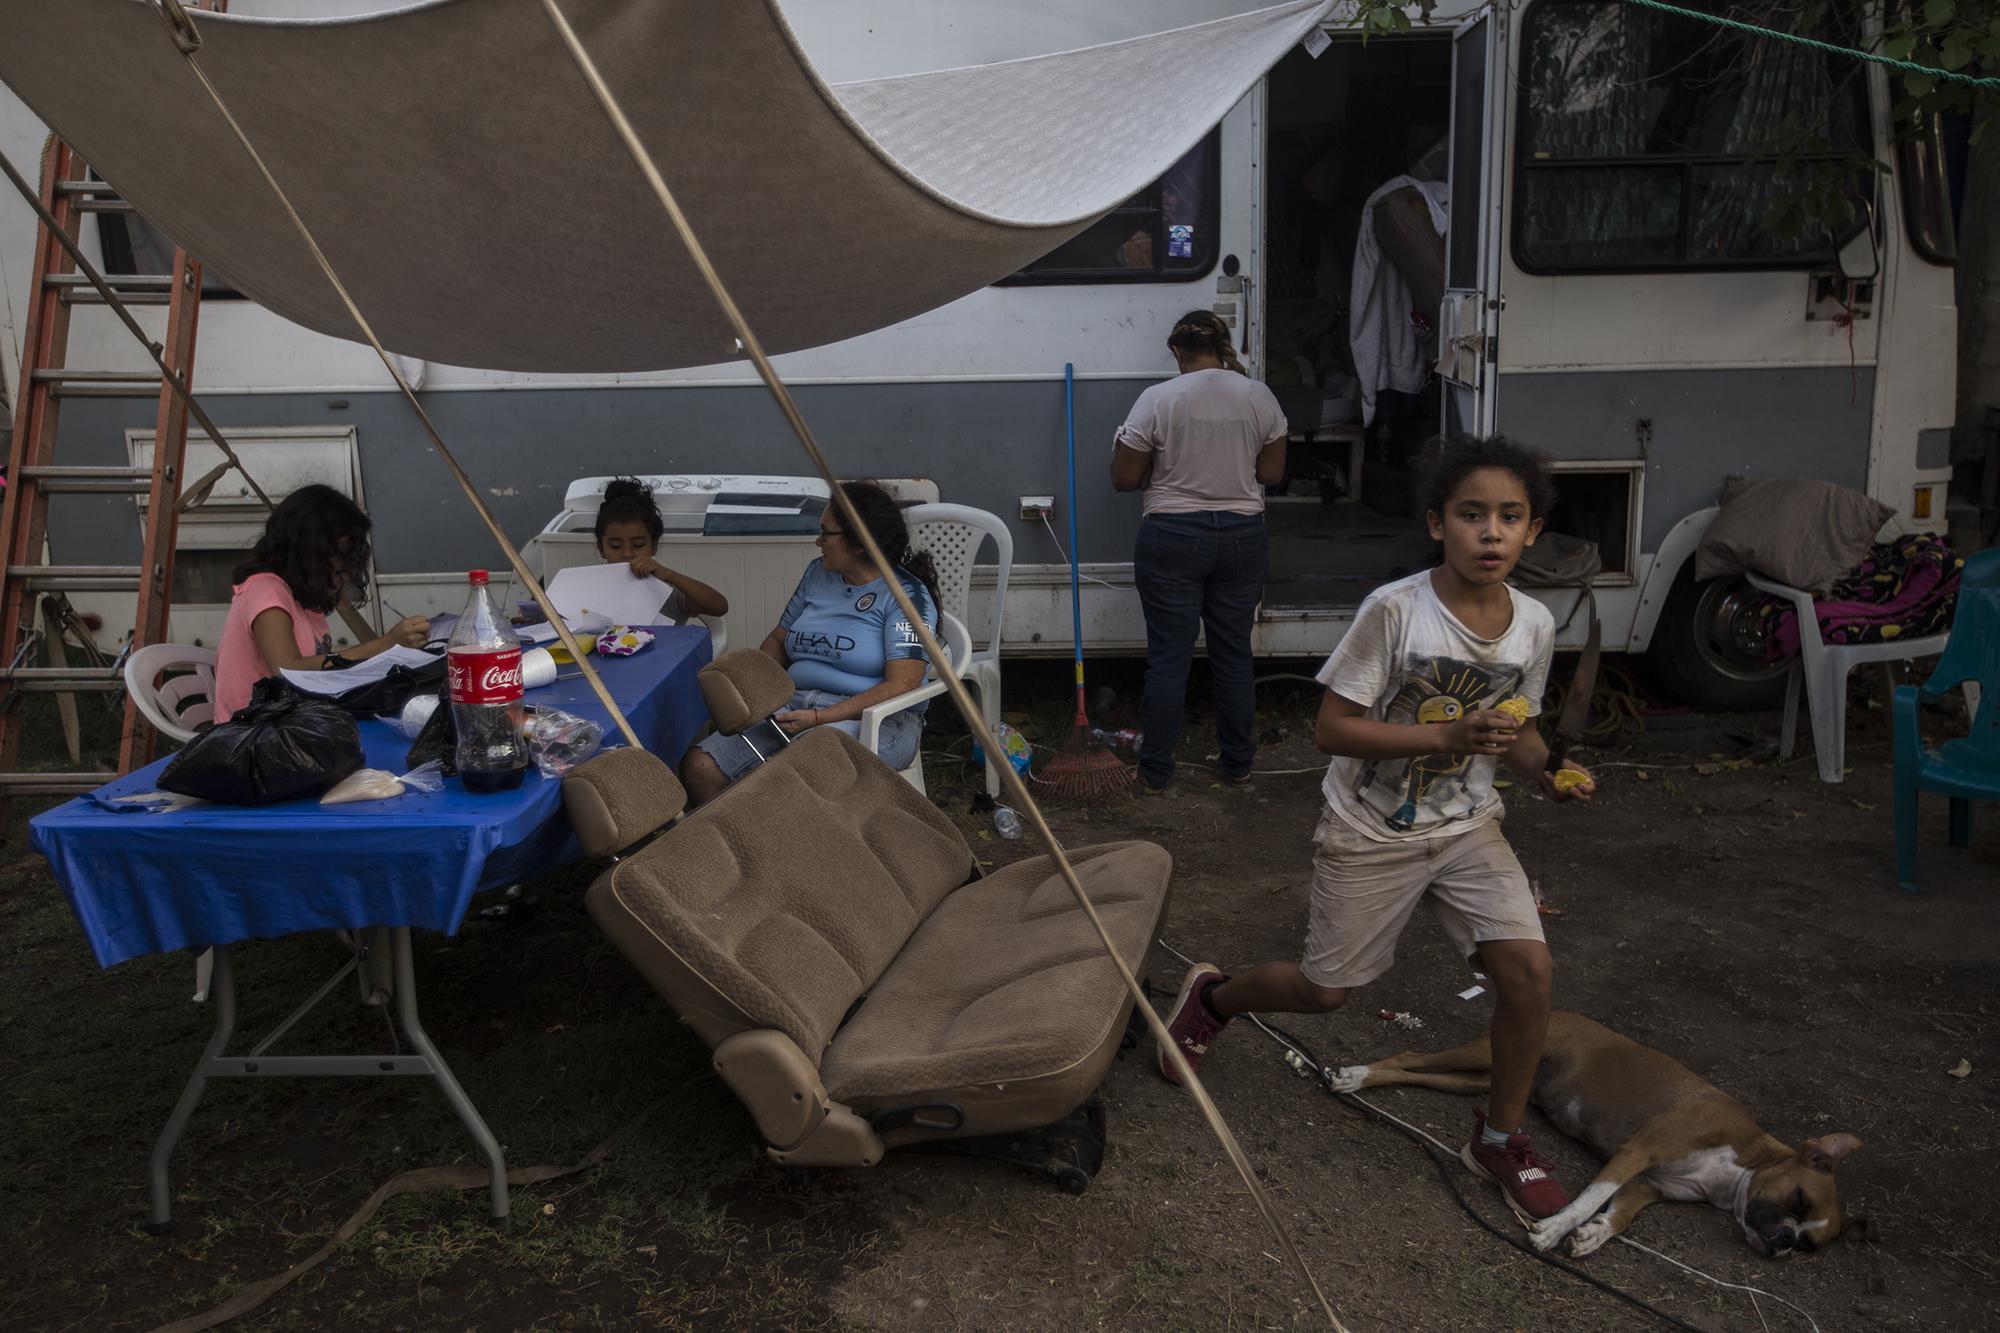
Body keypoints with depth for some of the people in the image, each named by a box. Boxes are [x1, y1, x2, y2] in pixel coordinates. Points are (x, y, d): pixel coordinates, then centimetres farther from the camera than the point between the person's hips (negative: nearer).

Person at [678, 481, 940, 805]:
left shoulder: (907, 595, -5)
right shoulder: (818, 573, 16)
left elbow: (900, 686, -14)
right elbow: (778, 639, 23)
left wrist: (820, 717, -20)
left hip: (874, 720, -6)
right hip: (794, 705, 6)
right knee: (699, 767, -15)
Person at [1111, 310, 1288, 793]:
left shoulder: (1157, 399, -10)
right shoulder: (1259, 396, -1)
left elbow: (1124, 478, -5)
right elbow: (1272, 472, 5)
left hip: (1172, 540, -3)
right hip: (1242, 539, 3)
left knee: (1169, 656, 4)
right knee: (1234, 652, 13)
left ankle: (1155, 772, 11)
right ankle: (1238, 764, 23)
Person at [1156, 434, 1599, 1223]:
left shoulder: (1534, 625, -5)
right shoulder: (1395, 610, -22)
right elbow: (1332, 728, -20)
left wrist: (1547, 770, -11)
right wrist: (1448, 736, -30)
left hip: (1466, 827, 4)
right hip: (1370, 833, -4)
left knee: (1528, 967, -11)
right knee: (1325, 991, 6)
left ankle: (1500, 1138, 14)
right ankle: (1212, 995, 39)